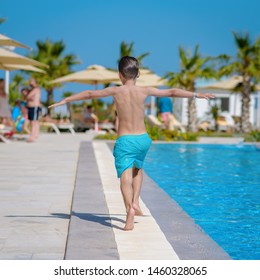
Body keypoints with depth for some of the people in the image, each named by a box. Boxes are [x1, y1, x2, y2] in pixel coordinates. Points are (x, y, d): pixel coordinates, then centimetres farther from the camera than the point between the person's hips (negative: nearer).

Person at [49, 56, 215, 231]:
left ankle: (130, 207, -36)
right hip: (143, 139, 3)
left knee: (126, 177, -11)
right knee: (138, 168, 29)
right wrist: (196, 95, 20)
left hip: (125, 141, -3)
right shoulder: (144, 91, 0)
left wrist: (65, 101, 16)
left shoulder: (115, 91, -3)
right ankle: (136, 202, 16)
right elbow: (172, 92, 9)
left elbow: (89, 94, 6)